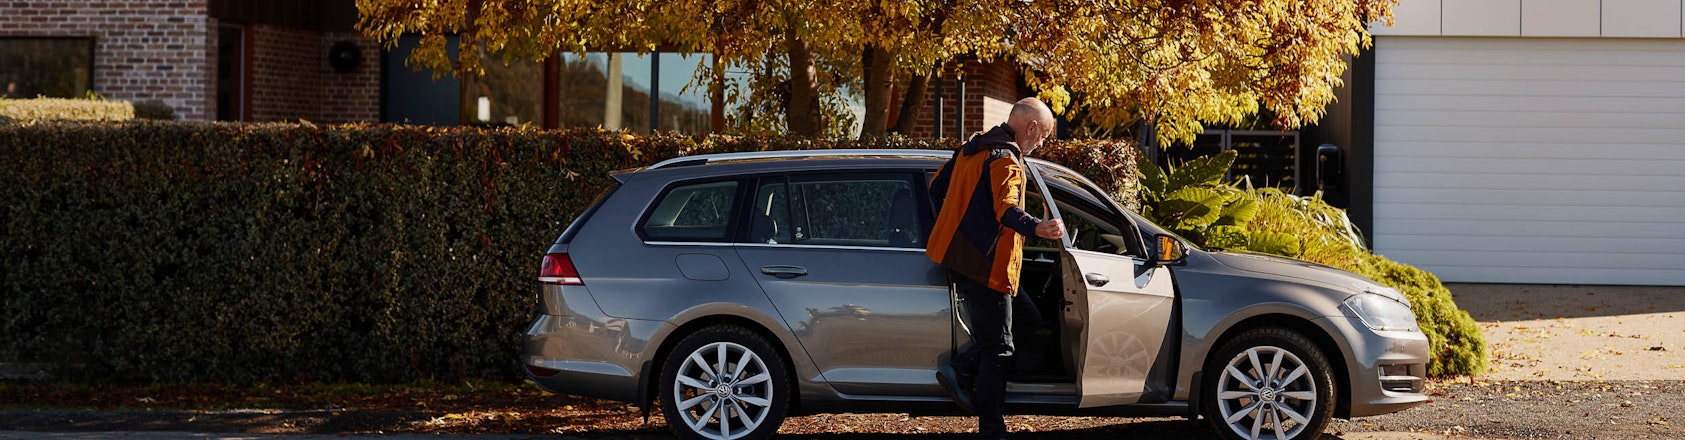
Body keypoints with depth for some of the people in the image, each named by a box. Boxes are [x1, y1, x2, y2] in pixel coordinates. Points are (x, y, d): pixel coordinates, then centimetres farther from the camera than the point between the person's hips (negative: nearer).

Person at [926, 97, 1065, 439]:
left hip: (959, 256, 10)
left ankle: (960, 372, 8)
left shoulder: (973, 148, 14)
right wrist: (1036, 228, -50)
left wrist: (954, 226, 35)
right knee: (998, 348, -2)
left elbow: (937, 187, 22)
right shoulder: (1006, 160, -16)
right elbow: (1006, 208, -33)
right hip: (986, 266, -9)